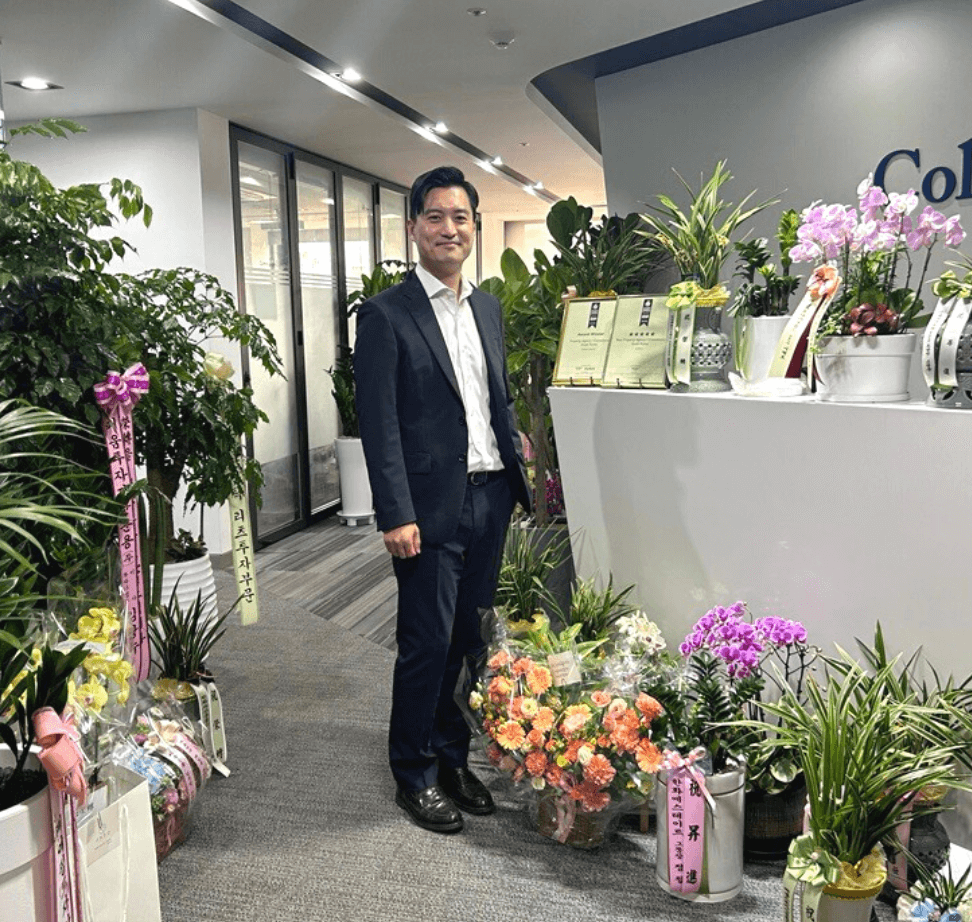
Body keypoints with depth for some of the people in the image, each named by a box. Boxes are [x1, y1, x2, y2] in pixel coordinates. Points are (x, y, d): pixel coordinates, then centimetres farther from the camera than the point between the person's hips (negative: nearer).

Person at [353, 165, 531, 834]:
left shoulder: (489, 308, 14)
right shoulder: (386, 314, -6)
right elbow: (379, 424, -11)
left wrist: (520, 479, 15)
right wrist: (397, 515, -16)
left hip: (489, 499, 6)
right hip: (432, 506, -6)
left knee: (466, 638, 14)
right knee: (427, 643, 2)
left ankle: (451, 756, 31)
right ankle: (415, 775, 20)